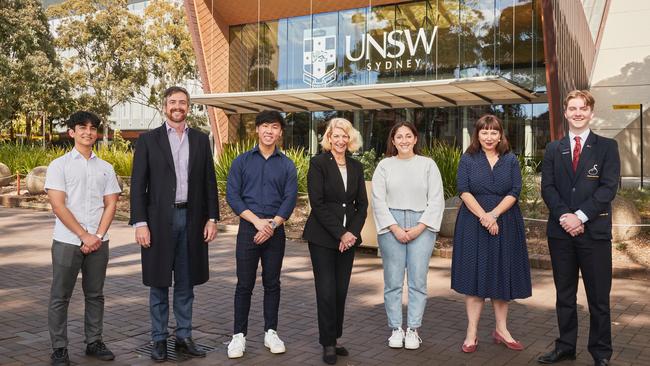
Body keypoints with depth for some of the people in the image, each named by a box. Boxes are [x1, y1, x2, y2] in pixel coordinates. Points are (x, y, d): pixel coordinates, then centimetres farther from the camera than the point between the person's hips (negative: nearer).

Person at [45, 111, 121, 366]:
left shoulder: (105, 168, 10)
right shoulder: (59, 165, 0)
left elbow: (111, 204, 6)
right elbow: (58, 205, -7)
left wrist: (98, 235, -7)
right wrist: (84, 236, -12)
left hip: (98, 242, 3)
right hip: (67, 242, -3)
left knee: (95, 295, 11)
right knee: (60, 297, 3)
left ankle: (94, 342, 22)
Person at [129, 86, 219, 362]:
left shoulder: (200, 139, 8)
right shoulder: (148, 140, 0)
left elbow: (209, 181, 8)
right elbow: (138, 185, -3)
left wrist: (212, 218, 2)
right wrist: (140, 223, -10)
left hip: (192, 219, 2)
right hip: (160, 220, -2)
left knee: (186, 284, 10)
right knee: (159, 284, 7)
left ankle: (184, 337, 21)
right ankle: (159, 340, 18)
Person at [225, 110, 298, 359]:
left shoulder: (287, 165, 6)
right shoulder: (242, 161, 4)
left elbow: (290, 199, -1)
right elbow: (232, 195, -4)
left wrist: (272, 225, -14)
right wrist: (257, 221, -13)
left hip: (275, 231, 1)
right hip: (248, 229, -1)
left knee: (272, 283, 8)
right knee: (244, 284, 1)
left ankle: (271, 332, 19)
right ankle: (239, 335, 10)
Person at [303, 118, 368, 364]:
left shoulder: (356, 167, 10)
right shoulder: (318, 163, -5)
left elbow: (362, 204, 10)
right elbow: (317, 203, -11)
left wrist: (352, 232, -5)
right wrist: (339, 233, -14)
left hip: (348, 237, 5)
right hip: (323, 237, -4)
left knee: (341, 290, 7)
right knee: (327, 291, -3)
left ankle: (335, 338, 19)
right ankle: (328, 344, 9)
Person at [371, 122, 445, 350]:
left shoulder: (428, 165, 7)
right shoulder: (384, 166, 7)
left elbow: (436, 200, 2)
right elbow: (378, 200, 2)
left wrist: (420, 227, -8)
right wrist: (395, 228, -8)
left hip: (421, 226, 0)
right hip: (391, 227, 0)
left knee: (418, 280, 0)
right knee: (393, 280, 2)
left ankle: (413, 330, 10)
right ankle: (396, 329, 12)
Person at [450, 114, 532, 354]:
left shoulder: (510, 160, 7)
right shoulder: (468, 160, 4)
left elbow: (514, 192, -2)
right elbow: (463, 190, -6)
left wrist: (494, 214, -16)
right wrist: (482, 216, -17)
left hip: (505, 224, 2)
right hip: (473, 224, -2)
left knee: (502, 275, 7)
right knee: (474, 275, 0)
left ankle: (501, 329, 19)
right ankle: (472, 333, 5)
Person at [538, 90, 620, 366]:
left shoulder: (607, 146, 3)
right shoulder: (554, 149, 10)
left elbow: (609, 188, -6)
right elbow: (547, 188, 3)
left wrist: (580, 216, -16)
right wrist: (564, 215, -13)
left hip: (594, 231, -2)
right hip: (560, 231, 3)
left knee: (598, 297, 3)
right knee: (564, 294, 11)